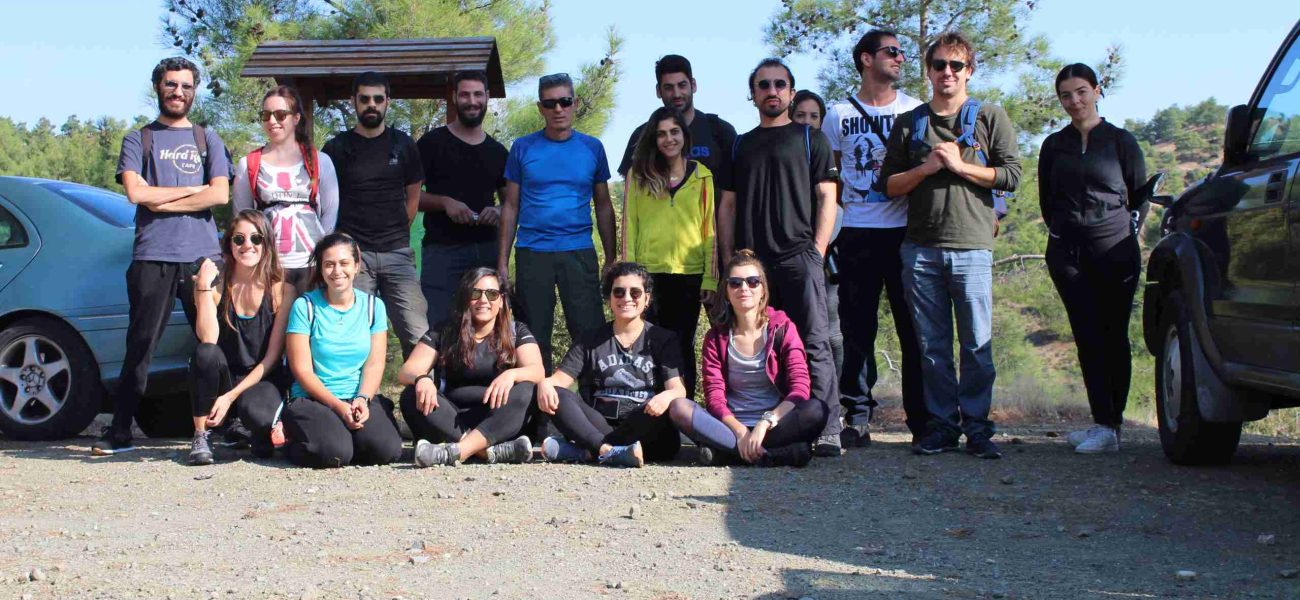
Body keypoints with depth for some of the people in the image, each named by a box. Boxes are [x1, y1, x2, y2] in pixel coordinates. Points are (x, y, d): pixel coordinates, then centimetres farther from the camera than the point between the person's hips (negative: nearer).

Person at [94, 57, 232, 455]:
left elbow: (220, 195, 0)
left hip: (203, 256, 1)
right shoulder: (138, 140, 14)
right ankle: (120, 430, 4)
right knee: (140, 346, -1)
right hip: (152, 258, -1)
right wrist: (192, 189, -1)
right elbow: (135, 192, -3)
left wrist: (161, 202, -4)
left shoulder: (208, 140, 16)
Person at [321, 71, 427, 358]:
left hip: (397, 253, 1)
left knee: (418, 336, -6)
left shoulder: (403, 145, 11)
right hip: (352, 254, -1)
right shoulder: (336, 148, 6)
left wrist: (394, 234, 11)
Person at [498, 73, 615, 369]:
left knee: (589, 332, -4)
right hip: (532, 253, 0)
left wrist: (611, 259, 6)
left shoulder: (592, 148, 6)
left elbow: (603, 206, 11)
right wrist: (502, 262, 2)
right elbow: (511, 206, 7)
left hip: (579, 252, 0)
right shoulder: (523, 148, 4)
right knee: (534, 336, 5)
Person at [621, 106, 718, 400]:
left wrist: (710, 277, 0)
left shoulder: (702, 176, 6)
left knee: (682, 347, 7)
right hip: (648, 274, 0)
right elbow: (629, 226, 4)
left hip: (690, 275, 0)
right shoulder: (638, 175, 5)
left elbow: (710, 229, 5)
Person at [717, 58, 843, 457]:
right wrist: (729, 259, 6)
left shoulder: (810, 139, 11)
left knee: (813, 342, -9)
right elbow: (727, 205, 16)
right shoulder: (740, 145, 19)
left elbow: (826, 198, 5)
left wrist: (817, 251, -6)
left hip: (799, 257, -3)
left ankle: (827, 430, -10)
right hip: (751, 260, 3)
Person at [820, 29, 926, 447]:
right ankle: (857, 416, 7)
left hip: (906, 231, 0)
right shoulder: (838, 116, 8)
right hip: (856, 235, 0)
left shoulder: (916, 111, 9)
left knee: (913, 327, 1)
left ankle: (921, 419, 7)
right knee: (857, 329, 2)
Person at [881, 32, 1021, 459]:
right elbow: (889, 183, 11)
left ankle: (977, 426, 6)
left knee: (978, 344, -2)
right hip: (921, 248, 2)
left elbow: (1011, 175, 0)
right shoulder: (909, 123, 15)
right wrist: (926, 169, -5)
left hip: (971, 246, -2)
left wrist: (959, 165, -7)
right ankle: (942, 424, 11)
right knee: (932, 345, 4)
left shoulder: (990, 118, 8)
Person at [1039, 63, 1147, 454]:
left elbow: (1141, 194, 9)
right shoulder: (1054, 145, 11)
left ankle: (1111, 424, 3)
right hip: (1067, 255, 2)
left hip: (1115, 252, -2)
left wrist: (1127, 232, 4)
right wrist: (1063, 231, 13)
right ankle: (1104, 425, -4)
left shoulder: (1120, 141, 4)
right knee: (1087, 337, -3)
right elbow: (1046, 199, 19)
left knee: (1113, 337, 0)